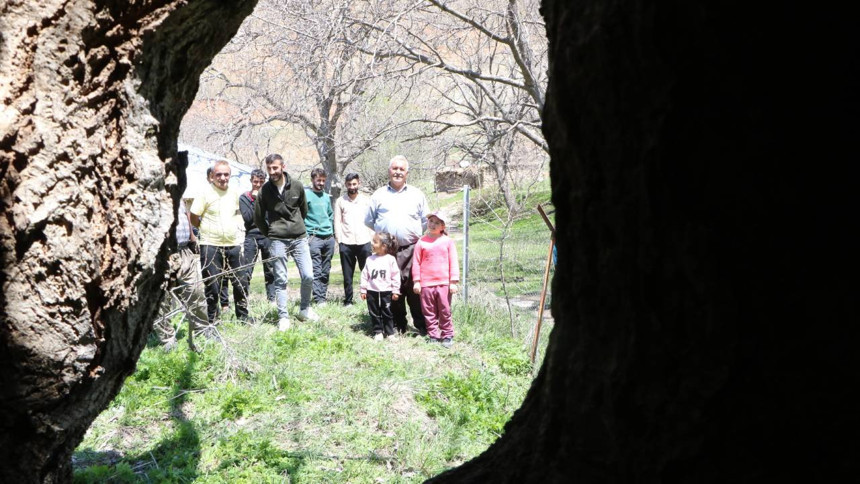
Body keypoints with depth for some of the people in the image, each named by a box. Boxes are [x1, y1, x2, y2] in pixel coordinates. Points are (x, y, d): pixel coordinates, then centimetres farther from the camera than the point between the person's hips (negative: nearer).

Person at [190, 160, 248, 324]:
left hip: (233, 244, 5)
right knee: (212, 286, 1)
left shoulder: (234, 194, 8)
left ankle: (243, 317, 22)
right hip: (211, 245, -5)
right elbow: (194, 218, -6)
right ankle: (211, 321, 12)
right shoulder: (206, 193, -8)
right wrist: (206, 229, 3)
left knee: (240, 283, 9)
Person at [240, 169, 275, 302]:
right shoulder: (244, 197, 5)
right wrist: (255, 200, -9)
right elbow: (247, 218, -8)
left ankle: (272, 298, 12)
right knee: (246, 271, -5)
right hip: (251, 237, -1)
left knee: (270, 271, 6)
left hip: (267, 237, 1)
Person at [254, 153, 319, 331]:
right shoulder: (265, 190, -3)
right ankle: (283, 317, 8)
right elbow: (258, 218, 8)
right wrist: (270, 234, 11)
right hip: (277, 241, -1)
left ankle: (305, 310, 19)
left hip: (299, 238, 1)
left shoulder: (297, 187, 1)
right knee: (280, 280, 1)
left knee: (308, 276, -3)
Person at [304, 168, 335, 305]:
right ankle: (319, 299, -10)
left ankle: (323, 296, 13)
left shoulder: (326, 196, 18)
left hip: (329, 237, 6)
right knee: (316, 271, -10)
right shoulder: (306, 194, -2)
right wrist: (306, 236, -12)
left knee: (325, 271, 7)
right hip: (314, 237, -6)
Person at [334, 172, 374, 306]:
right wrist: (339, 241, 0)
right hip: (346, 243, 1)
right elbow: (337, 222, 8)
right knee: (347, 275, 4)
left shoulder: (366, 200, 10)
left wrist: (372, 239, -1)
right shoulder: (340, 201, 10)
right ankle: (348, 301, 9)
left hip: (364, 242, 0)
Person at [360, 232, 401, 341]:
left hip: (386, 292, -3)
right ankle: (378, 332, 19)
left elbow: (395, 276, -4)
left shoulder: (390, 259, -6)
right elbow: (364, 275, 6)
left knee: (387, 313, 5)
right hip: (372, 291, 3)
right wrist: (363, 290, 3)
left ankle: (390, 333, 14)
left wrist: (395, 291, -5)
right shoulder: (370, 259, 3)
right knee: (374, 314, 8)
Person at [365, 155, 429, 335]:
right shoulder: (379, 195, 13)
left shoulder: (417, 194, 14)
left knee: (415, 287, -8)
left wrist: (413, 233, 12)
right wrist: (384, 232, 14)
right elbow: (369, 221, 19)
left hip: (411, 249, -1)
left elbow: (426, 221, 19)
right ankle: (398, 326, 12)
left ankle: (422, 326, -3)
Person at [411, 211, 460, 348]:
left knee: (445, 311, 4)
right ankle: (433, 336, 16)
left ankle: (447, 335, 14)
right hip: (426, 284, 1)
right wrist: (416, 282, 1)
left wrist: (453, 282, -1)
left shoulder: (448, 241, 3)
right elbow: (416, 262, 5)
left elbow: (453, 262, 3)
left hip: (444, 283, -1)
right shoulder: (422, 242, 3)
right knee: (429, 312, 6)